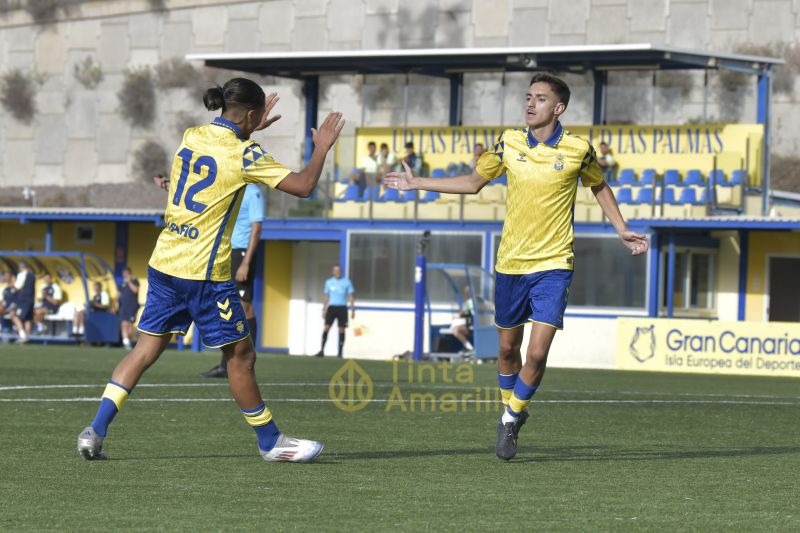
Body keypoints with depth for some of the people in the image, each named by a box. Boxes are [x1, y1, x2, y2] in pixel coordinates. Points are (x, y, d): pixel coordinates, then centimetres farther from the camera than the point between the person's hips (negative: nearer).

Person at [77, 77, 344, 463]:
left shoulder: (192, 137, 7)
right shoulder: (244, 155, -12)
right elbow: (303, 186, -10)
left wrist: (247, 130, 38)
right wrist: (322, 146, 4)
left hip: (163, 261, 7)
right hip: (204, 272, -7)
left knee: (147, 348, 9)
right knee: (240, 355, 6)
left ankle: (95, 431, 2)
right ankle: (270, 442, 16)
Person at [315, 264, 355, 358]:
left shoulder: (347, 282, 3)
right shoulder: (329, 282, 9)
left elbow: (351, 296, 5)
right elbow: (326, 296, 15)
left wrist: (353, 310, -2)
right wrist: (324, 310, 11)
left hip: (342, 308, -1)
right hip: (331, 307, 1)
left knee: (341, 330, -2)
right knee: (326, 327, -9)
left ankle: (340, 352, 3)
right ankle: (322, 350, -9)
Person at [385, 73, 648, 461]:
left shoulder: (577, 150, -6)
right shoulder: (509, 143, 0)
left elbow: (599, 188, 14)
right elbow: (473, 182, 14)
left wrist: (622, 231, 7)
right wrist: (417, 184, 11)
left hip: (553, 265, -2)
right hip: (510, 264, 3)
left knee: (537, 353, -12)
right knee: (508, 348, 11)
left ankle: (512, 418, 10)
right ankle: (511, 411, 34)